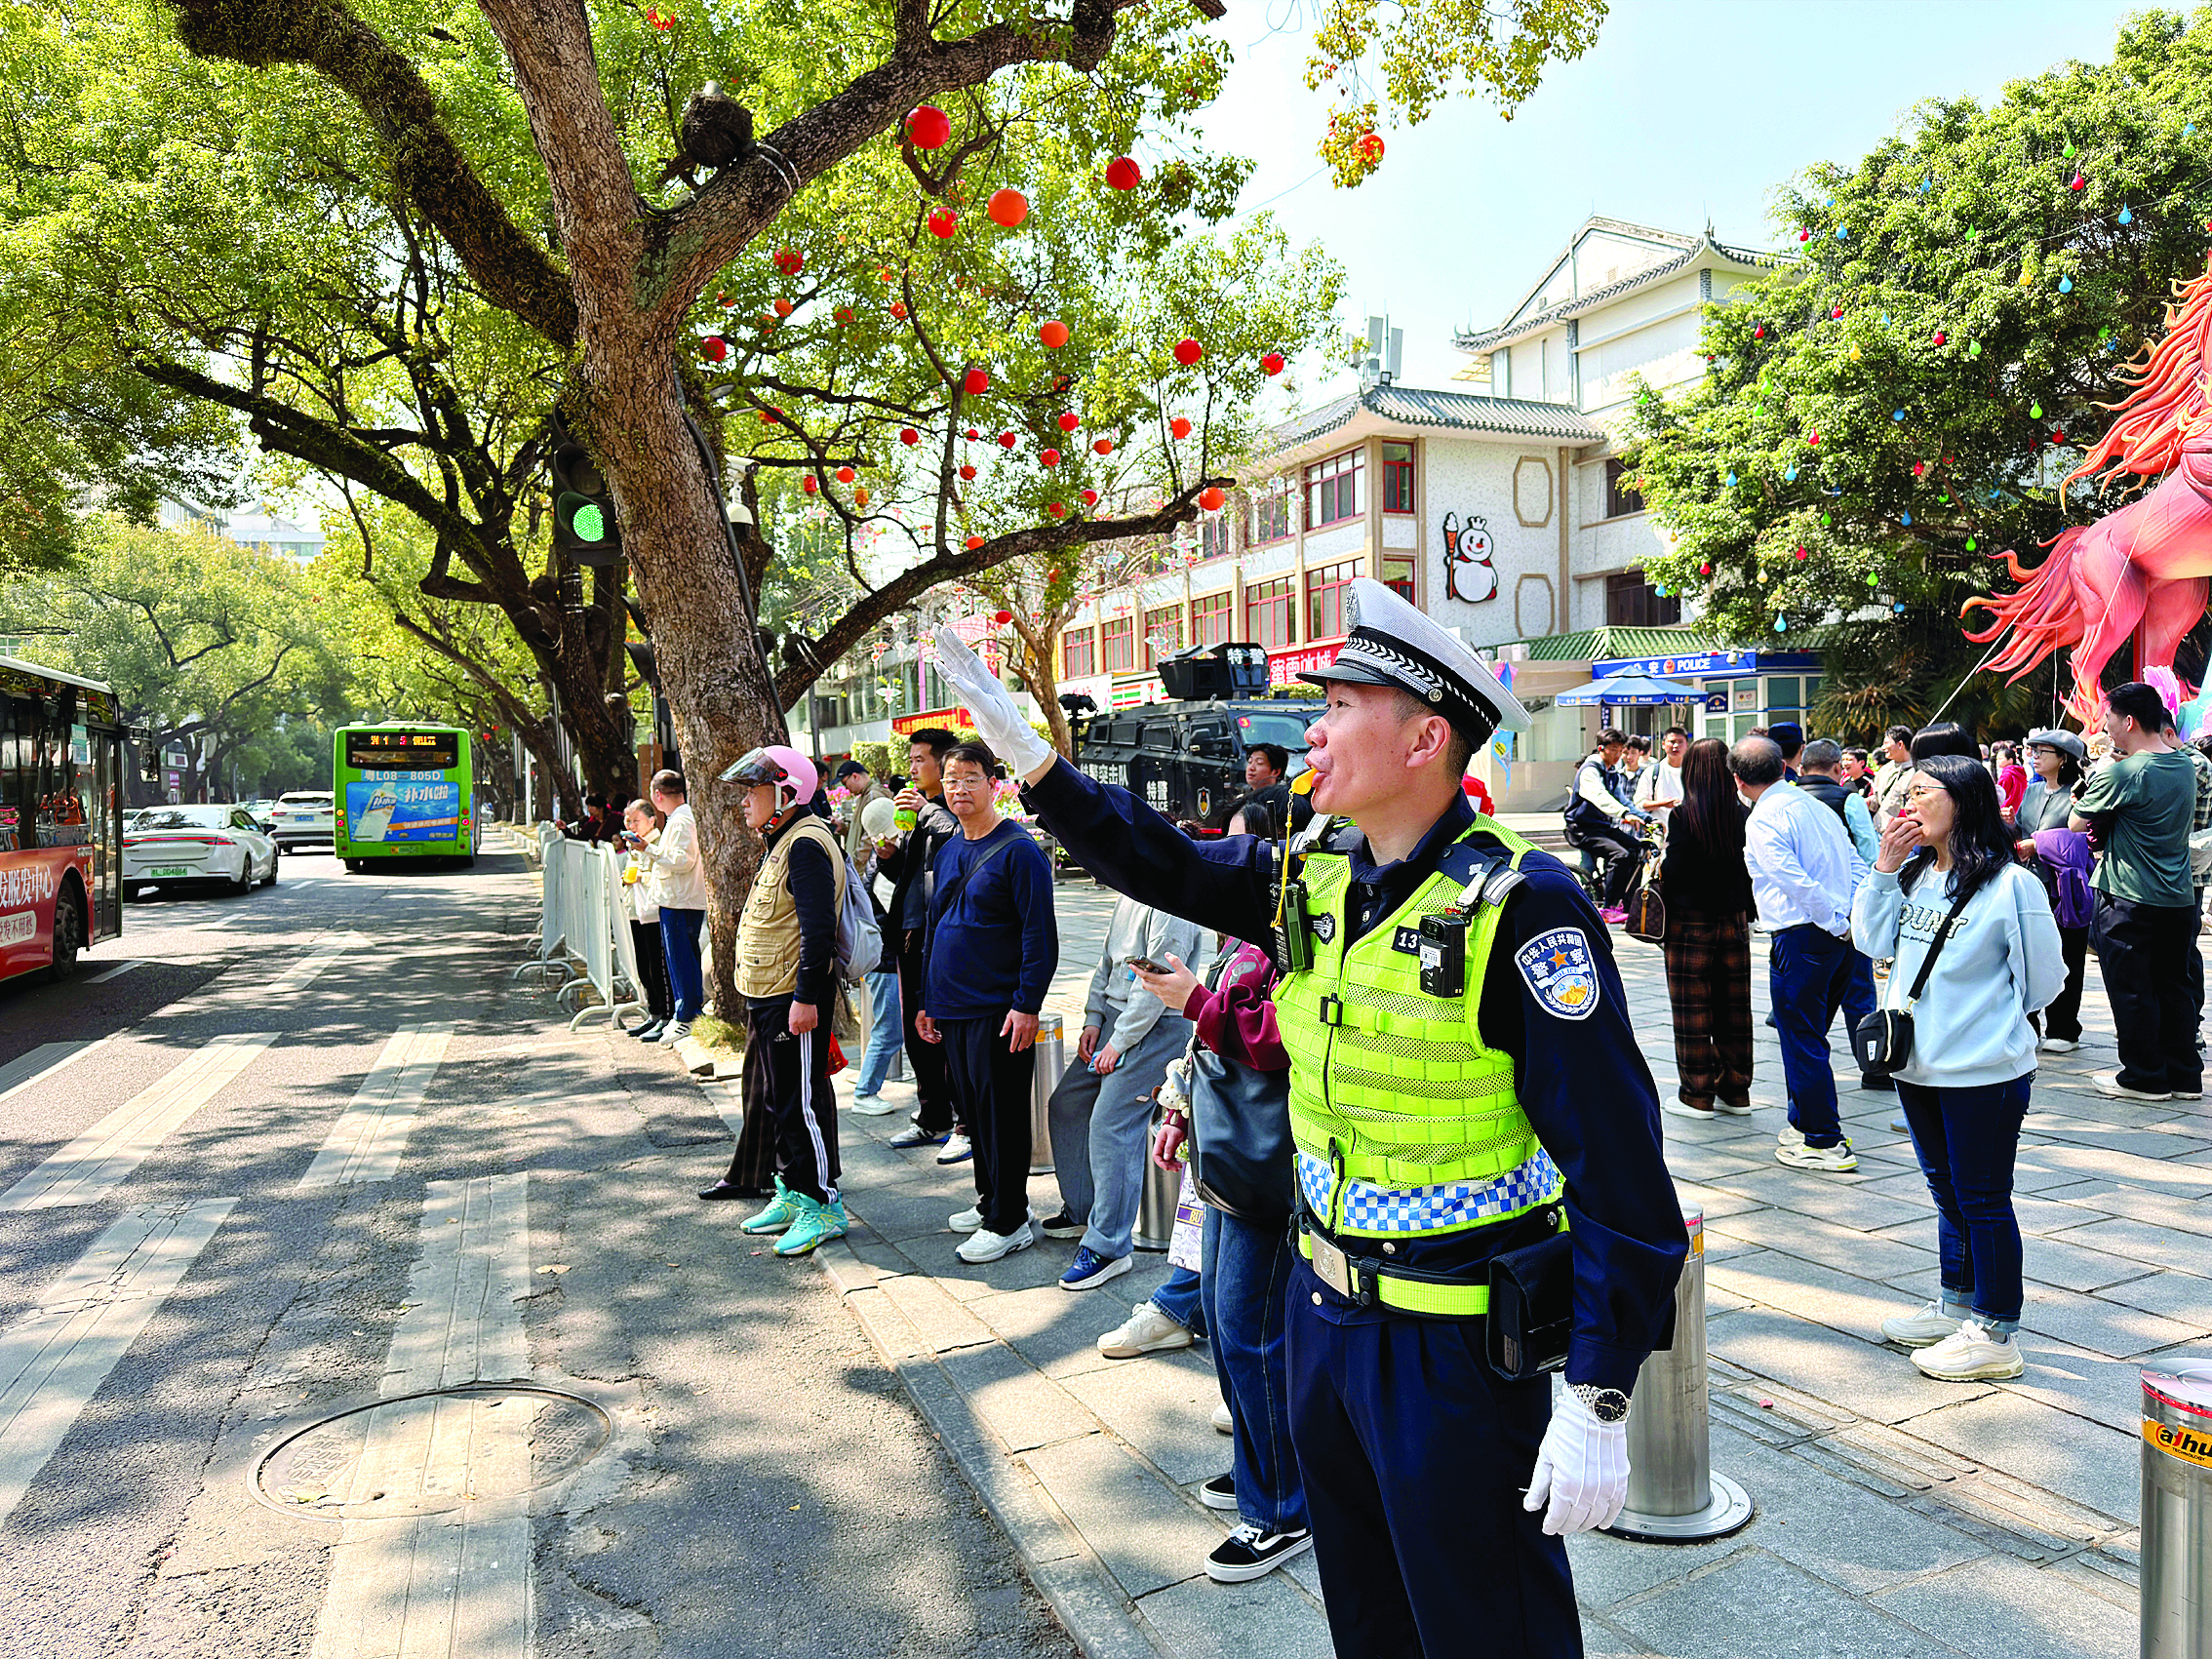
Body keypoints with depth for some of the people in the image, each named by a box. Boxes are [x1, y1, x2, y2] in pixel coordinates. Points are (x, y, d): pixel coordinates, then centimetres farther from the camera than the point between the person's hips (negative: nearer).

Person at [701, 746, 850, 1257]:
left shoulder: (806, 844, -18)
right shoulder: (779, 843, 16)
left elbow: (819, 928, -24)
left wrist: (806, 997, -26)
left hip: (794, 999, -11)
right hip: (766, 998, 11)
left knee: (801, 1102, -4)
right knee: (771, 1097, 17)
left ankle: (823, 1205, 6)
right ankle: (793, 1191, 29)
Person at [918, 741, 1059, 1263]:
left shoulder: (1017, 849, -12)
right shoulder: (947, 852, 12)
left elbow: (1040, 934, -15)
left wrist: (1027, 1005, -19)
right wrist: (928, 1000, 18)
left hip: (998, 1012, -8)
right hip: (953, 1009, 8)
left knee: (1002, 1114, -1)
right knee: (973, 1109, 16)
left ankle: (1009, 1221, 9)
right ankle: (991, 1200, 30)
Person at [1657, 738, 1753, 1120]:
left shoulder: (1684, 816, -14)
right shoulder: (1742, 814, 0)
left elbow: (1673, 872, -16)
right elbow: (1751, 870, 5)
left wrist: (1659, 864, 5)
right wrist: (1746, 916, 15)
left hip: (1690, 923, -5)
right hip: (1734, 920, 5)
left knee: (1692, 1010, 3)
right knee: (1733, 1006, 12)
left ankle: (1697, 1095, 9)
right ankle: (1735, 1091, 21)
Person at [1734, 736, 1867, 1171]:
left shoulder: (1763, 820, -12)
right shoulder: (1818, 807, 13)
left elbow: (1796, 882, -21)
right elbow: (1856, 868, 12)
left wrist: (1837, 924, -13)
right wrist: (1854, 919, 7)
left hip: (1803, 939, -9)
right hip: (1841, 937, 9)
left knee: (1802, 1041, 1)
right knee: (1809, 1035, 21)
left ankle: (1824, 1143, 8)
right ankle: (1806, 1122, 33)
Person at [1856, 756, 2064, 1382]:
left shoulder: (2010, 884, -14)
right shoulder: (1915, 875, 5)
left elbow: (2043, 979, -8)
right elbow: (1872, 940, 3)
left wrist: (1985, 1019, 3)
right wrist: (1885, 867, -5)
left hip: (1982, 1072, -7)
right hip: (1920, 1066, 7)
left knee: (1983, 1200, 4)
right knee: (1948, 1192, 20)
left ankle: (1996, 1334, 16)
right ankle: (1958, 1306, 35)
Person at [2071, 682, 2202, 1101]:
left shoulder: (2121, 773, -18)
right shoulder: (2186, 767, 8)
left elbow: (2076, 825, -9)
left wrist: (2084, 795, 7)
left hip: (2129, 899, -7)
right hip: (2179, 898, 8)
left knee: (2131, 989, 3)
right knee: (2173, 987, 15)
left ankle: (2144, 1077, 10)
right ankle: (2184, 1074, 21)